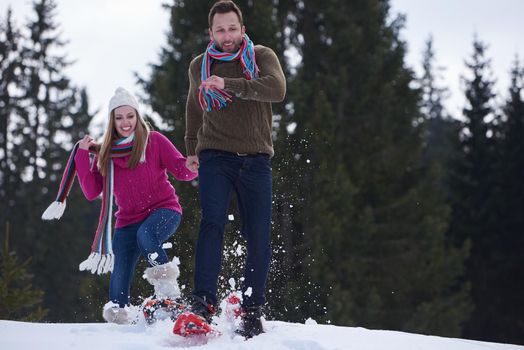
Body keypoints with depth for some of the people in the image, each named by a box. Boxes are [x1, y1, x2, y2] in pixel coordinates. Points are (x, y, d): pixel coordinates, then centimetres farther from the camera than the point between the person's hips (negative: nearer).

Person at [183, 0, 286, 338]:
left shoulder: (262, 56, 2)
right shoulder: (199, 67, 11)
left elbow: (277, 89, -19)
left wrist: (228, 85, -27)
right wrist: (191, 150, 30)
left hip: (256, 157, 0)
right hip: (215, 155, 0)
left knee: (259, 236, -4)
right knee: (212, 223, -20)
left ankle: (252, 311, 5)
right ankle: (203, 302, -24)